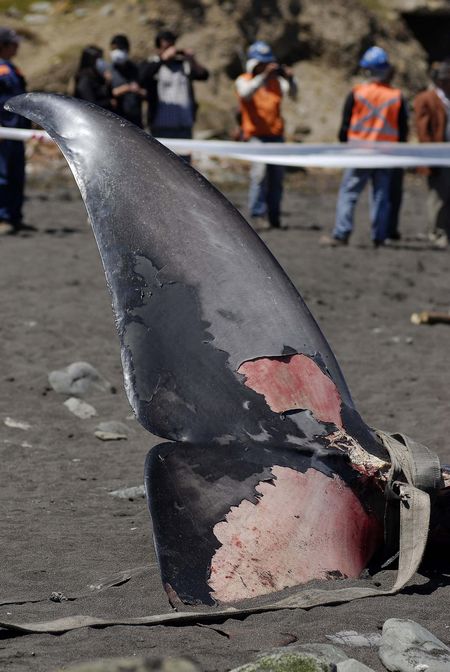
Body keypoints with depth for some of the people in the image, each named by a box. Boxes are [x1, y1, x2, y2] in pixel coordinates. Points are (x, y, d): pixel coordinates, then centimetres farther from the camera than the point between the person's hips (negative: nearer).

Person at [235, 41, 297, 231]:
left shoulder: (276, 80, 14)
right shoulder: (243, 80, 2)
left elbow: (292, 93, 2)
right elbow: (246, 93, -20)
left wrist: (290, 79, -18)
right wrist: (264, 76, -30)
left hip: (276, 135, 4)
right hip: (256, 135, -4)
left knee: (277, 176, 4)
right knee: (260, 174, -17)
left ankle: (274, 216, 12)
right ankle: (257, 216, -14)